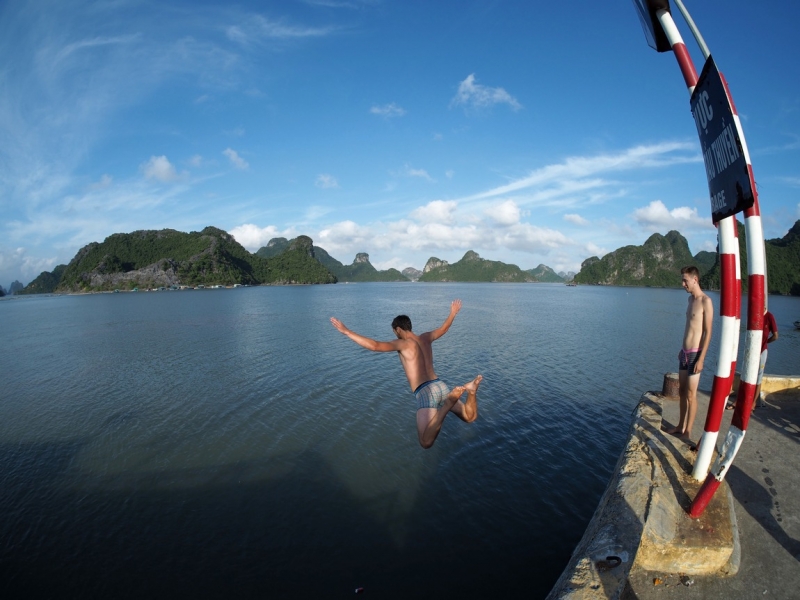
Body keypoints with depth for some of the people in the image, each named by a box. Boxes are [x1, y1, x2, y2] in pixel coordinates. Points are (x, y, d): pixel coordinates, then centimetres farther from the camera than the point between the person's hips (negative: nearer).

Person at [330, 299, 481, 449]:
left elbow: (374, 346, -17)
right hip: (440, 386, 7)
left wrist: (346, 331, -16)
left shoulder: (402, 343, -3)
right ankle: (470, 390, -11)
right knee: (470, 417, 22)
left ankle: (449, 402, -31)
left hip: (425, 392, -7)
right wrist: (453, 313, 56)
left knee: (426, 443, -17)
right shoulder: (426, 338, 18)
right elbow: (444, 328, 37)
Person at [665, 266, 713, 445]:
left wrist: (701, 358, -19)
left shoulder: (705, 301, -15)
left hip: (695, 353, -8)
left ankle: (687, 432, 8)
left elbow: (708, 332, -17)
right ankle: (681, 426, 26)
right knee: (682, 391, 15)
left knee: (691, 394, -1)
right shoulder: (690, 299, 12)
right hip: (685, 352, 8)